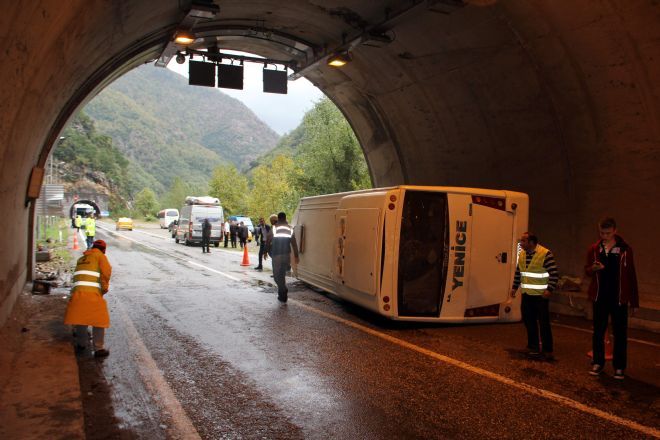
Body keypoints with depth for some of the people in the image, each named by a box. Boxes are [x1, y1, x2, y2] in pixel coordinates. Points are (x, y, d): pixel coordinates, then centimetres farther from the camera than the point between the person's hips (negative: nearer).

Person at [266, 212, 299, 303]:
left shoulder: (274, 228, -6)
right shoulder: (290, 229, 3)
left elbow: (268, 242, -3)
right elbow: (294, 244, 3)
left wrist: (266, 251, 12)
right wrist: (296, 256, 8)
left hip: (276, 255, -4)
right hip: (287, 255, 4)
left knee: (277, 275, 3)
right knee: (282, 274, 17)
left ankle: (284, 291, -12)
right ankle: (281, 294, 22)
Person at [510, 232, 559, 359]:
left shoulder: (545, 254, -14)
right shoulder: (522, 254, 8)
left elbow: (554, 273, -14)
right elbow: (518, 272, 19)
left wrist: (549, 289, -21)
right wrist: (515, 287, 15)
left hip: (541, 295, -7)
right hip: (526, 294, 7)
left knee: (544, 323, -3)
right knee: (529, 321, 10)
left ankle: (547, 350, 6)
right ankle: (533, 347, 21)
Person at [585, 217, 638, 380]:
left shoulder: (625, 249, -2)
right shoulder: (594, 249, 5)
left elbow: (631, 275, 1)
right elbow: (587, 270, 11)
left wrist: (634, 300, -1)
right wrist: (593, 268, -14)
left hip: (619, 298, -2)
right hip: (600, 297, 2)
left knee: (620, 333, 3)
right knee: (598, 331, 9)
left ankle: (619, 367, 13)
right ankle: (598, 363, 21)